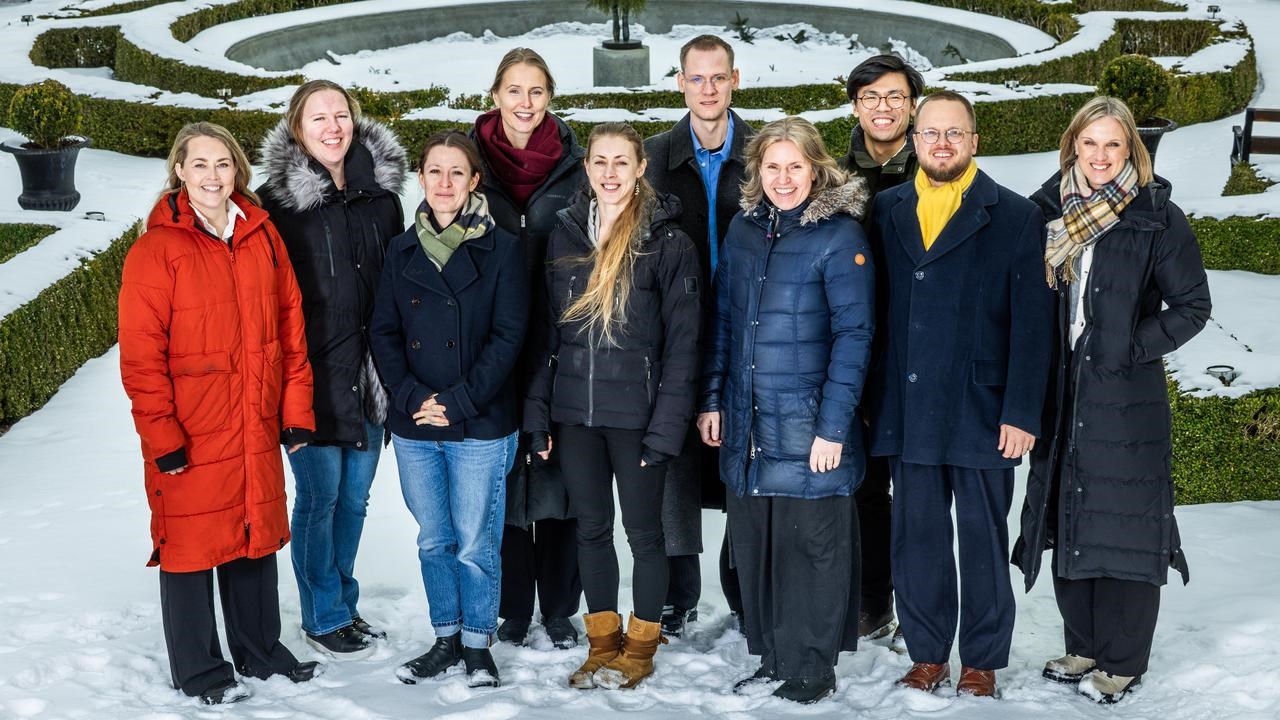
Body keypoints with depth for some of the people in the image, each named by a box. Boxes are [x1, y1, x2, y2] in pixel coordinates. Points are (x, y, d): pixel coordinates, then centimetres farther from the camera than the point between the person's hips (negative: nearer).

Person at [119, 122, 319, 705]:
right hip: (189, 436, -5)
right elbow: (141, 354, -12)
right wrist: (161, 434, -14)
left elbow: (289, 325, 9)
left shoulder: (262, 236, 6)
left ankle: (260, 651, 35)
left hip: (257, 431, 5)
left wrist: (296, 410, 6)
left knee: (256, 538, 17)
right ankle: (198, 670, 23)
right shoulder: (157, 249, -9)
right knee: (191, 546, 6)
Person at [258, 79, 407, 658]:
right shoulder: (277, 200, -7)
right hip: (312, 374, -4)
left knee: (354, 495, 14)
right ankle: (324, 618, 18)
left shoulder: (382, 193, 7)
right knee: (320, 495, 3)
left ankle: (344, 603, 30)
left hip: (369, 372, 5)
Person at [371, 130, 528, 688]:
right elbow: (384, 332, 5)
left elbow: (508, 335, -8)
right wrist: (411, 397, -9)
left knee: (475, 544, 2)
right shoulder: (402, 251, 8)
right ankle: (446, 639, 27)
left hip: (480, 427, -4)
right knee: (433, 541, 13)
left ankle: (478, 646, 18)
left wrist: (458, 403, -13)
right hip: (414, 429, 4)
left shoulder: (500, 249, -3)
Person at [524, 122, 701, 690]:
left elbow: (682, 341, -9)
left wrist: (666, 423, -14)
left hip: (635, 411, -4)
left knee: (642, 529, 8)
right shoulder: (565, 234, 6)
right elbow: (546, 330, 9)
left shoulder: (667, 242, -7)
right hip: (574, 410, 4)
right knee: (591, 528, 12)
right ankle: (603, 643, 26)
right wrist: (538, 411, 3)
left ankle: (641, 644, 22)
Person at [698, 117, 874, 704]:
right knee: (753, 545, 11)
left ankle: (812, 668, 17)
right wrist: (711, 399, 10)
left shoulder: (840, 235, -9)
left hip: (808, 427, -5)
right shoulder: (743, 229, 9)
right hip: (746, 426, 5)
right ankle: (772, 658, 25)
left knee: (811, 546, 3)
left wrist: (833, 426, -17)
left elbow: (854, 334, -12)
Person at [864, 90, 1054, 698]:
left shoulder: (1016, 217, 0)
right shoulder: (886, 211, 9)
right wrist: (869, 399, 2)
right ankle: (927, 656, 23)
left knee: (982, 541, 7)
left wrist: (1021, 414, -10)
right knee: (916, 537, 10)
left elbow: (1031, 324, -4)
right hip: (905, 413, 3)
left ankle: (981, 663, 20)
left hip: (982, 414, -3)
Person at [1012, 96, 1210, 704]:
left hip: (1127, 398, -5)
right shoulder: (1048, 210, 7)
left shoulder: (1157, 217, -5)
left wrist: (1132, 349, -13)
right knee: (1068, 521, 11)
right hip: (1060, 393, 5)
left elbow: (1192, 306, -3)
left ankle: (1121, 662, 11)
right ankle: (1082, 646, 25)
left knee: (1123, 528, -1)